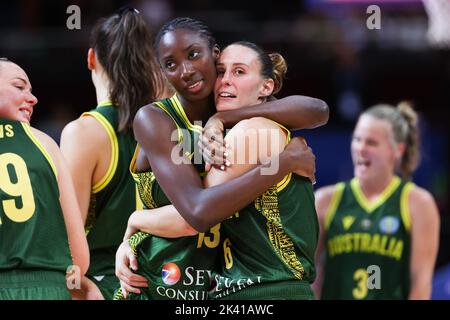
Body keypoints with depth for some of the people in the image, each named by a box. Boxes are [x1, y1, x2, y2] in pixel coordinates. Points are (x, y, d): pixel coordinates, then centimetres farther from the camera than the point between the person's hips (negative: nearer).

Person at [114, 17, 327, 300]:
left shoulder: (234, 116, 2)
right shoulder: (153, 120, -13)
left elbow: (318, 111, -13)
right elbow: (199, 212, -26)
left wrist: (223, 119, -19)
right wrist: (285, 161, -22)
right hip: (155, 284, -4)